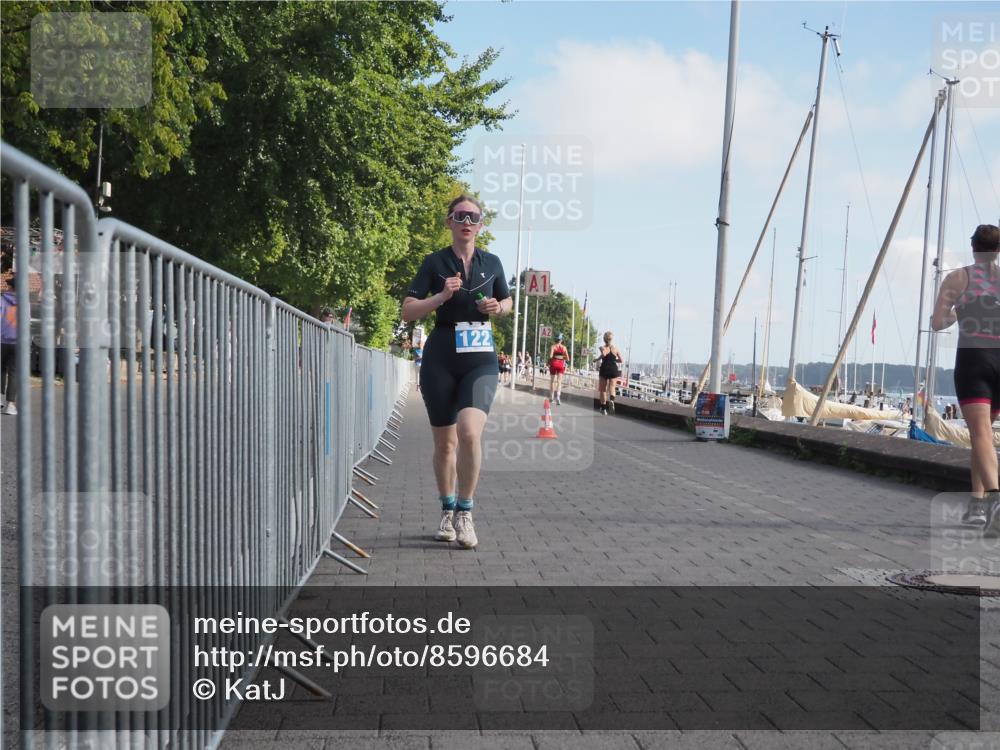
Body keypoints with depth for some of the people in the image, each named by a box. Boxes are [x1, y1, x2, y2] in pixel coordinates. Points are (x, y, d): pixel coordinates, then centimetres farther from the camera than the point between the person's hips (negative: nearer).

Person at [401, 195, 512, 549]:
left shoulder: (492, 263, 8)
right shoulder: (435, 262, 2)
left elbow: (508, 301, 23)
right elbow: (408, 311, -2)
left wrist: (498, 307, 1)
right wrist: (441, 297, -17)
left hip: (481, 360, 0)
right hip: (440, 359, 0)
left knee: (469, 432, -22)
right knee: (444, 442, 9)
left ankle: (465, 513, -8)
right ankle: (447, 511, 29)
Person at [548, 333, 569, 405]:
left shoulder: (553, 346, -4)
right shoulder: (564, 347, 4)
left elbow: (550, 356, -17)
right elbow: (567, 358, 3)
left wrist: (549, 362, 1)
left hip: (554, 363, -1)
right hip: (561, 364, 1)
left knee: (552, 381, 14)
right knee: (559, 381, -2)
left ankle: (551, 397, 23)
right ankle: (558, 396, -22)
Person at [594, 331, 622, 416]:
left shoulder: (602, 348, -1)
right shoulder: (615, 348, 7)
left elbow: (603, 354, -24)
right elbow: (621, 360, 6)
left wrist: (597, 359, -9)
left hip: (604, 369, -1)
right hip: (614, 370, 1)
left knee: (603, 389, 10)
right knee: (612, 387, -4)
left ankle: (603, 408, 13)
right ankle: (611, 400, -36)